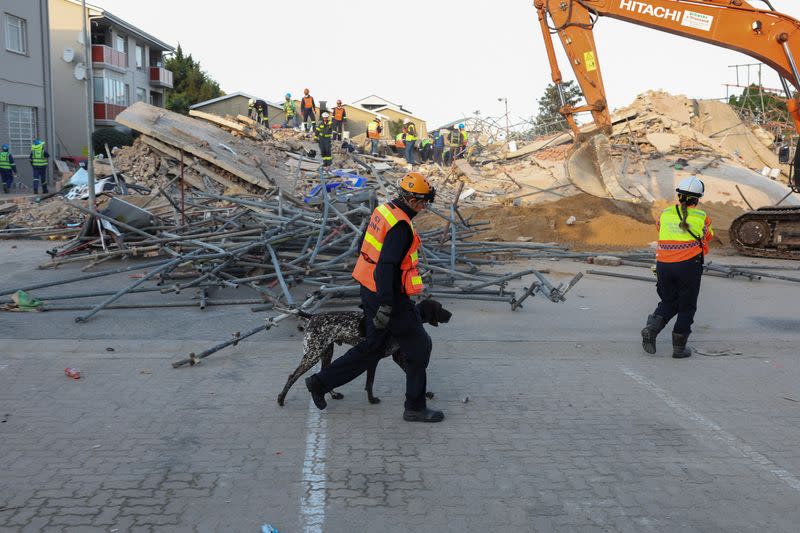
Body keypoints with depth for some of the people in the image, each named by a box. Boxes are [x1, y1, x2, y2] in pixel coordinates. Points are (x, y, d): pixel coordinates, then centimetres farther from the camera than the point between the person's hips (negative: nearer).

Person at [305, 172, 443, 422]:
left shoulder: (383, 209, 7)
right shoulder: (401, 225, -22)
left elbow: (363, 245, 18)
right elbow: (386, 266, -28)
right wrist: (386, 307, -26)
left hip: (370, 289, 9)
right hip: (390, 296, -9)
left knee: (371, 348, 18)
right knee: (419, 347, 5)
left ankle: (321, 381, 20)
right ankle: (415, 408, 14)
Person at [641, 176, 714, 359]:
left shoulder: (665, 214, 5)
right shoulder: (701, 217, 1)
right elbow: (708, 236, 19)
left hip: (663, 264, 3)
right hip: (688, 265, -3)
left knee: (668, 302, 19)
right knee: (686, 307, 11)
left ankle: (652, 328, -7)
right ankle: (679, 347, 12)